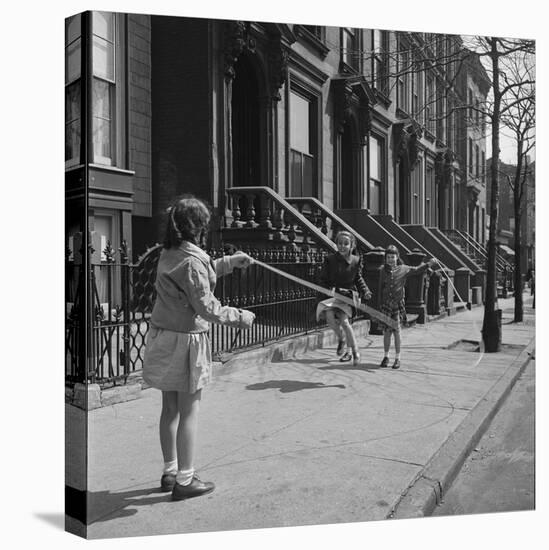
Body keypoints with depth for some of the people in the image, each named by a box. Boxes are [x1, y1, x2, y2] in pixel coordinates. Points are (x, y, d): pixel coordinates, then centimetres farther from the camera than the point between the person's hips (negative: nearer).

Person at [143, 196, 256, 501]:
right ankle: (184, 480, 16)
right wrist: (239, 316, -6)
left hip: (163, 338, 9)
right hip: (186, 340, -9)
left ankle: (170, 472, 31)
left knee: (171, 409, 17)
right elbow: (207, 308, -19)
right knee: (189, 412, 4)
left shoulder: (169, 254, 8)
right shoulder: (192, 260, -19)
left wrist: (229, 262, 24)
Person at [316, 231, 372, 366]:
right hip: (332, 294, 1)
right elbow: (323, 280, 3)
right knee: (329, 317, -22)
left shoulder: (356, 261, 0)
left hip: (348, 294, -1)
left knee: (343, 321, -18)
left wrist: (365, 291, 0)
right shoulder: (329, 259, -3)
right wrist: (331, 289, -14)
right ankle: (341, 338, 10)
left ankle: (354, 351, -1)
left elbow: (358, 279, 14)